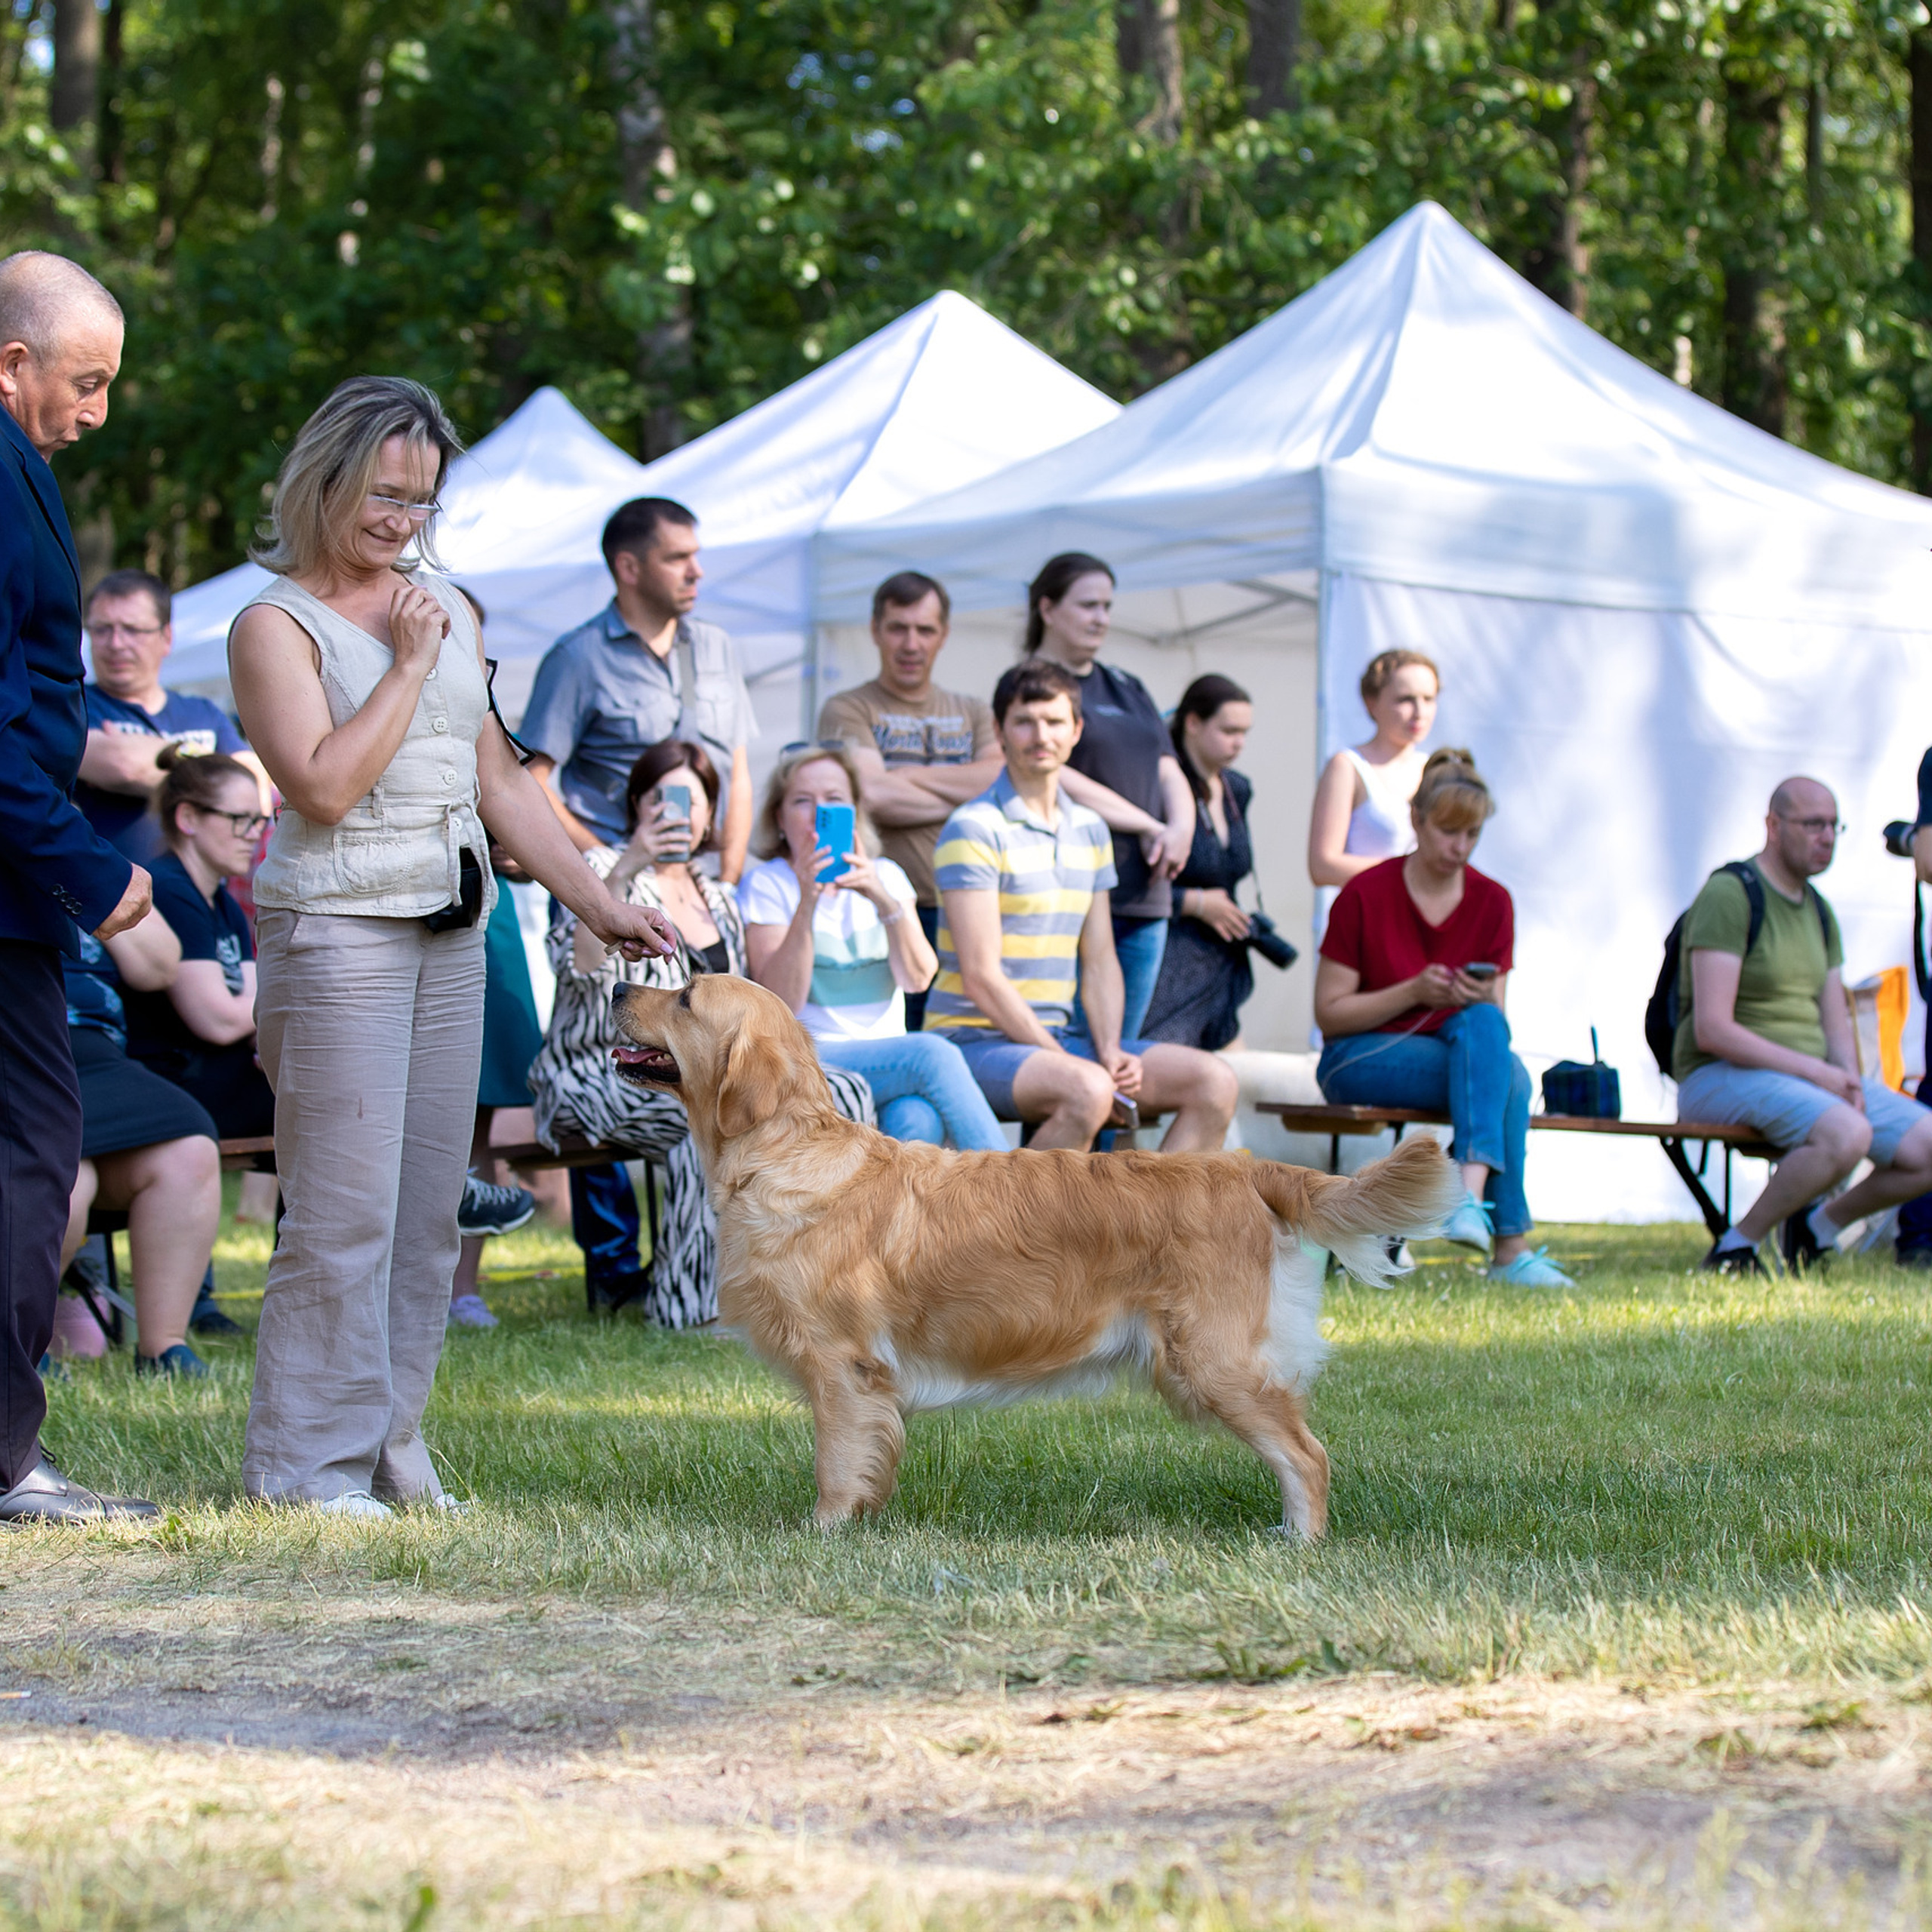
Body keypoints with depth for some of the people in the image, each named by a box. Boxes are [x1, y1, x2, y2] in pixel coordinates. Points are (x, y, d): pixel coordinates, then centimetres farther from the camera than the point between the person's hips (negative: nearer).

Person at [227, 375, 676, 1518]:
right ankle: (309, 1459, -2)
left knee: (429, 1207, 7)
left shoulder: (448, 609, 16)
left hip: (452, 936, 7)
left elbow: (500, 780, 20)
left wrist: (598, 902, 16)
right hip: (337, 935, -7)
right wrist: (411, 664, -10)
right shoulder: (278, 624, -4)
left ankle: (393, 1442, 14)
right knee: (346, 1208, -9)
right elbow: (326, 784, -16)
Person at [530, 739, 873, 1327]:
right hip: (599, 1075, -6)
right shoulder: (605, 870, 1)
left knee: (843, 1095, -16)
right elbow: (578, 966, -19)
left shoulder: (719, 899, 20)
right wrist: (624, 870, -28)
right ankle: (686, 1300, -28)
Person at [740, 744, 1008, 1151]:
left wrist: (884, 900, -20)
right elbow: (779, 1002, -12)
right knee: (931, 1053, -30)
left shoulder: (886, 876, 15)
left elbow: (918, 979, -3)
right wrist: (807, 903, -22)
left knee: (918, 1121, -33)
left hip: (890, 1063, 4)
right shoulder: (766, 885, 3)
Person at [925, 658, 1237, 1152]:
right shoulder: (974, 829, -10)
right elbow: (981, 976, -15)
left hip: (1058, 1038, 8)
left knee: (1213, 1082, -8)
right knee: (1087, 1091, -36)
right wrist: (1065, 1062, -16)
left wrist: (1110, 1052, -4)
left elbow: (1100, 962, 14)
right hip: (976, 1040, -8)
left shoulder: (1090, 831, 15)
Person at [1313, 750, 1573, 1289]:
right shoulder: (1365, 895, -7)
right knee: (1507, 1073, -31)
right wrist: (1413, 992, -21)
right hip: (1358, 1061, -4)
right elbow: (1329, 1014, -7)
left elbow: (1496, 1018, 5)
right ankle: (1511, 1246, -39)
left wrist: (1481, 999, -19)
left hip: (1457, 1051, 4)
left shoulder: (1492, 902, 4)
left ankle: (1473, 1193, -48)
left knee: (1485, 1025, -34)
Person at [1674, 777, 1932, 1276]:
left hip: (1809, 1079, 8)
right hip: (1721, 1077, -8)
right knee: (1847, 1136, -35)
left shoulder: (1820, 913, 16)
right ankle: (1735, 1248, -16)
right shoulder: (1729, 895, -12)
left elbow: (1837, 1029, 15)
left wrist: (1849, 1083, -8)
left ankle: (1820, 1224, 13)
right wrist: (1815, 1071, -21)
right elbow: (1712, 1030, -20)